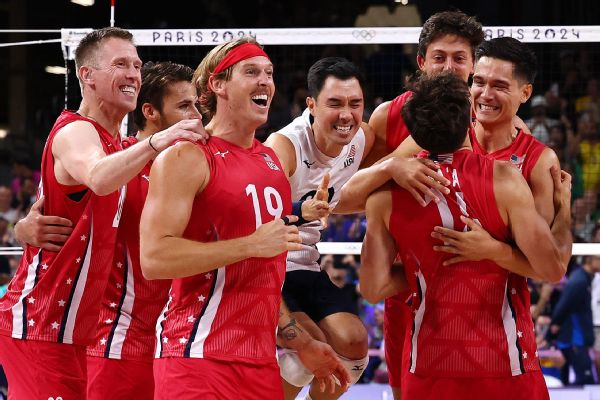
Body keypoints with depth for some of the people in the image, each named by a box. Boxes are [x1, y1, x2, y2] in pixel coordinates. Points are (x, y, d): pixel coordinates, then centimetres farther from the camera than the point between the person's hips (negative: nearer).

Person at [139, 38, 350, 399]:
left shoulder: (272, 161, 17)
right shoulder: (187, 158, -7)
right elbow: (154, 258, -19)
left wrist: (303, 343, 24)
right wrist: (252, 244, -18)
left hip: (260, 361, 8)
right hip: (199, 357, -7)